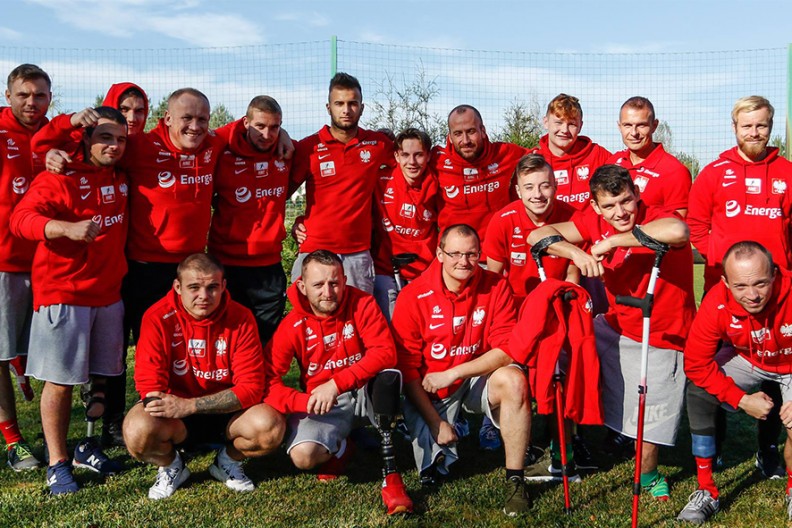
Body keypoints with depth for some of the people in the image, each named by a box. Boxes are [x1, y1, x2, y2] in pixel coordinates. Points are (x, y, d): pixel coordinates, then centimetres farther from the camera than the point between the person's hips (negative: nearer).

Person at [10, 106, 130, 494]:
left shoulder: (122, 178, 10)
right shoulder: (60, 176, -9)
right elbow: (21, 218, -19)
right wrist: (68, 228, -35)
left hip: (108, 292, 6)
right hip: (63, 293, -6)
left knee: (101, 375, 11)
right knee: (60, 380, -1)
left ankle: (87, 448, 26)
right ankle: (57, 464, 8)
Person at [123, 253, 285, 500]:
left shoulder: (241, 318, -11)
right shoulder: (158, 318, -13)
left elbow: (251, 388, -17)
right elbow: (149, 385, -14)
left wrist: (190, 405, -27)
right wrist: (166, 404, -36)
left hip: (227, 414, 1)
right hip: (176, 417, -1)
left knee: (271, 426, -29)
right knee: (138, 431, -33)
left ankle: (228, 461, 7)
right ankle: (171, 466, 4)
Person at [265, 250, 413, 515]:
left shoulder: (362, 304, -15)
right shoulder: (293, 326, -12)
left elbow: (385, 352, -26)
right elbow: (267, 380, -15)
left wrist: (336, 384, -34)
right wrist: (306, 401, -32)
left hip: (364, 392, 0)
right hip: (322, 403, 1)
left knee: (389, 376, -33)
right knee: (303, 456, -26)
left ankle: (390, 475, -28)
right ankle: (339, 448, 13)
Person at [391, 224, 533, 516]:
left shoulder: (495, 287, -10)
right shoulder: (413, 296, -14)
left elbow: (507, 350, -14)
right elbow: (407, 368, -10)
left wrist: (452, 374, -22)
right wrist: (435, 422, -13)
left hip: (479, 378, 1)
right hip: (429, 392, -1)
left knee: (514, 379, -31)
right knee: (432, 470, -14)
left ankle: (515, 480, -20)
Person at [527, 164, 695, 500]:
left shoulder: (657, 219, -22)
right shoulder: (595, 222, -7)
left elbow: (678, 231, -48)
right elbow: (538, 236, -12)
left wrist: (612, 241, -38)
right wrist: (576, 253, -31)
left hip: (659, 341, -5)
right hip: (614, 328, 5)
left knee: (648, 420, -1)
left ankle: (648, 476, 34)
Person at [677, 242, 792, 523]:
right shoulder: (716, 304, -31)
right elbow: (696, 364, -22)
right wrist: (742, 399, -25)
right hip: (747, 359, 2)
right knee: (698, 391, -20)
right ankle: (707, 493, -7)